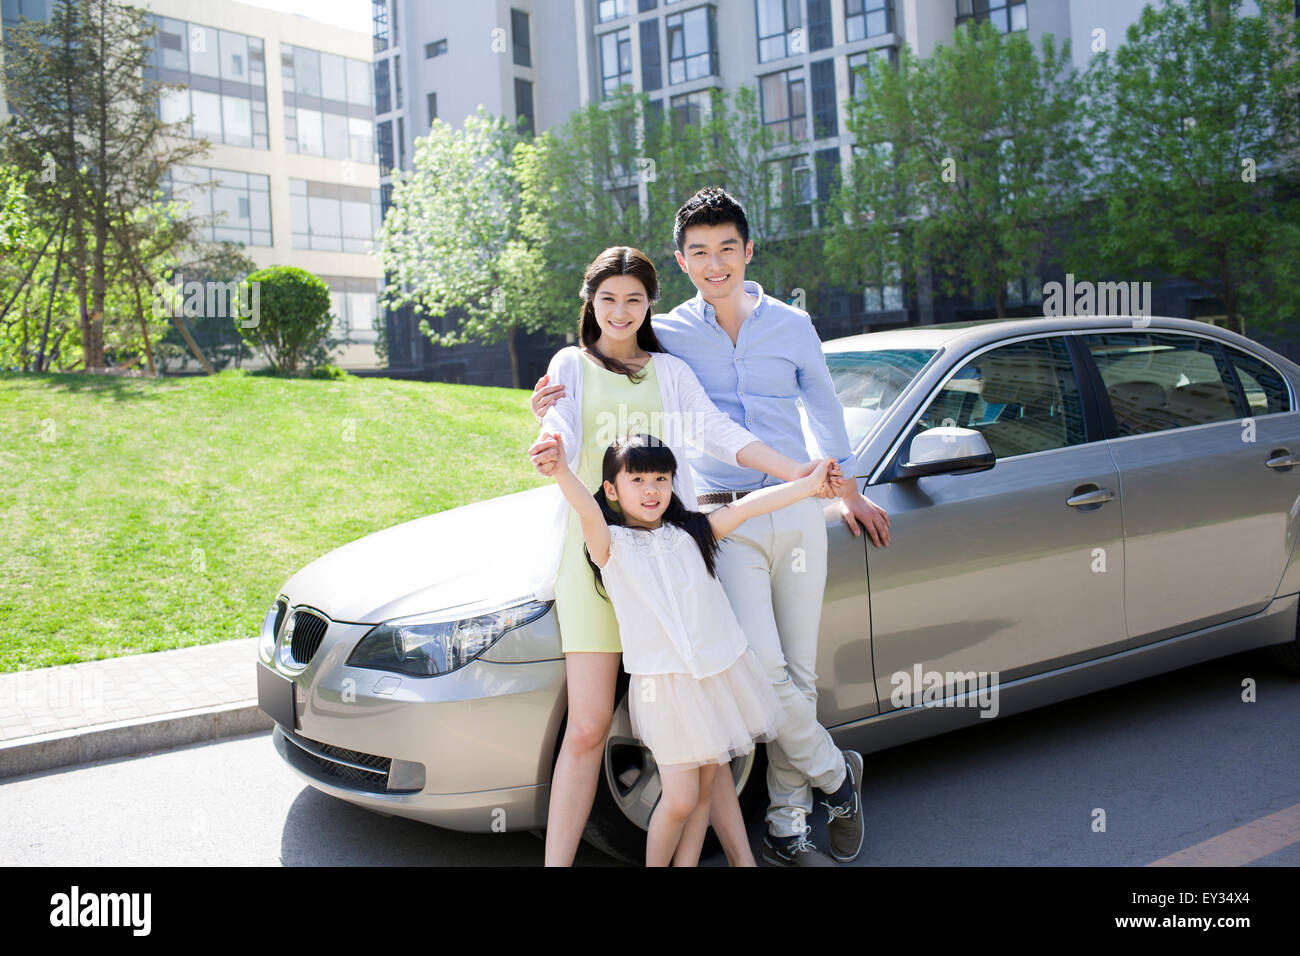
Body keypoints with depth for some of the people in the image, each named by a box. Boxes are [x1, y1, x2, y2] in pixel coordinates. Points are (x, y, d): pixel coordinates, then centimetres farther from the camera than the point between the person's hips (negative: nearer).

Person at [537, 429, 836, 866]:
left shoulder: (692, 532, 7)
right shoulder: (611, 546, -4)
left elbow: (750, 505, 1)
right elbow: (588, 510, -24)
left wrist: (810, 483, -7)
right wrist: (562, 473, -45)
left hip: (721, 671, 4)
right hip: (664, 683, -4)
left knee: (705, 789, 10)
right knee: (680, 798, -4)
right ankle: (654, 863, 19)